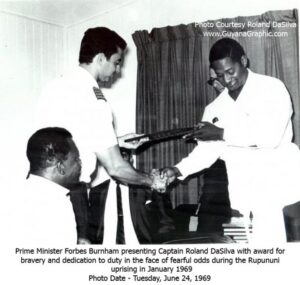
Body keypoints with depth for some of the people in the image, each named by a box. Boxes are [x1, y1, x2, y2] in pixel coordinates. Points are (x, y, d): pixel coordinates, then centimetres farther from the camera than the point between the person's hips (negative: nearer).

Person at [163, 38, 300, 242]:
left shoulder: (272, 88, -4)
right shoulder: (216, 108, 12)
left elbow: (271, 135, -18)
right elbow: (206, 150, 11)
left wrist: (222, 134, -15)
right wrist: (177, 171, -4)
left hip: (279, 183, -4)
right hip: (245, 194, 4)